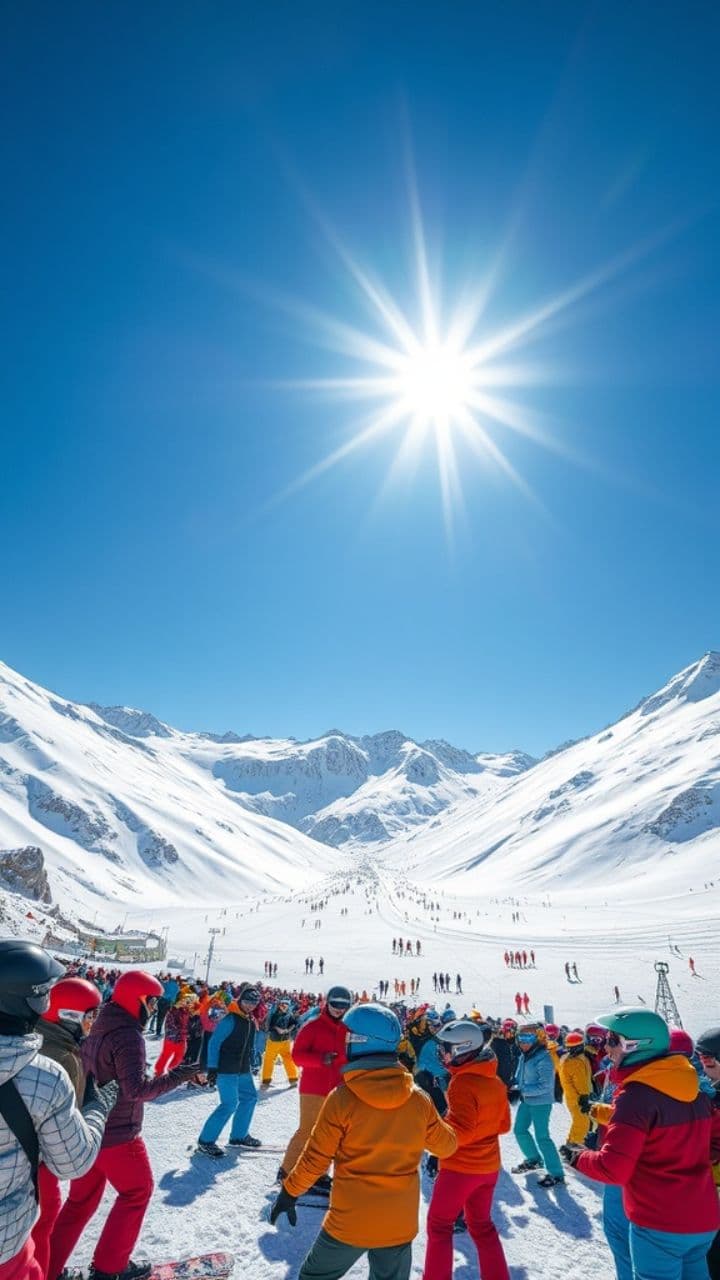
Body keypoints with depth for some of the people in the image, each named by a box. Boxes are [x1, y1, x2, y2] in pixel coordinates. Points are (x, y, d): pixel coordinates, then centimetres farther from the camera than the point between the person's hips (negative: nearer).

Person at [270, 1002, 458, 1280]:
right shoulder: (420, 1100, -11)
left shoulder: (341, 1099, -20)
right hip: (400, 1224, 3)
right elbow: (447, 1146, 4)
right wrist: (444, 1125, 25)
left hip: (349, 1222, -2)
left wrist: (289, 1192, 6)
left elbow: (315, 1159, -11)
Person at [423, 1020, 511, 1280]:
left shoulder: (462, 1083, -24)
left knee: (439, 1225, 13)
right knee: (482, 1224, 24)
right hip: (489, 1166, 7)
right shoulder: (496, 1082, -1)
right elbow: (503, 1125, 8)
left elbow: (460, 1132, -27)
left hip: (460, 1167, -7)